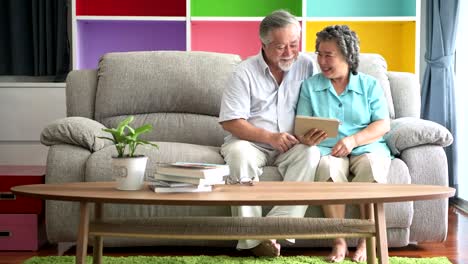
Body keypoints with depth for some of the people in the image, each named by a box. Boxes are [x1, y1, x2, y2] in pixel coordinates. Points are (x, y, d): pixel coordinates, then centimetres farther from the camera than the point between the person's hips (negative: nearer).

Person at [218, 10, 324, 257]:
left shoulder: (305, 65, 2)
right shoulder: (245, 72, -8)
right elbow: (231, 122, -12)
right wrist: (270, 137, -21)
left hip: (290, 145, 2)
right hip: (250, 142, -2)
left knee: (311, 153, -29)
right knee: (240, 155, -35)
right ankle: (252, 239, -32)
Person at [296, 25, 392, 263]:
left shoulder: (370, 85, 13)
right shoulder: (310, 86, 16)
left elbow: (383, 125, 2)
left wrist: (353, 140, -15)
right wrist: (306, 137, -16)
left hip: (367, 147, 0)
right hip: (327, 149, 0)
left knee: (371, 165, -36)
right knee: (328, 167, -36)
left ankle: (366, 241, -22)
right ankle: (339, 242, -26)